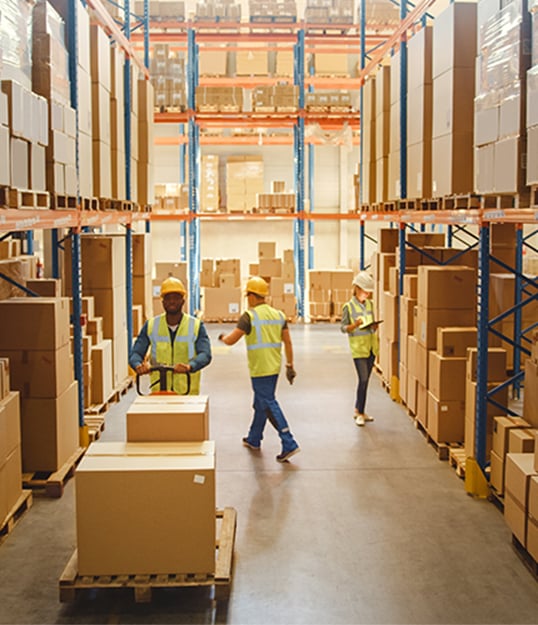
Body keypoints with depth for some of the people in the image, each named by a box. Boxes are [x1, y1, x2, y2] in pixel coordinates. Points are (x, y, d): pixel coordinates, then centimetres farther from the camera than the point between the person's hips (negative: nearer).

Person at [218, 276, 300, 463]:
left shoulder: (249, 316, -12)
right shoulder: (278, 315, 8)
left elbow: (230, 340, -11)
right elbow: (288, 343, 9)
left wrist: (222, 337, 11)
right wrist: (290, 366, 15)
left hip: (260, 370, -8)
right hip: (274, 367, 8)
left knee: (269, 405, -6)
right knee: (260, 403, 20)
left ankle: (289, 444, -11)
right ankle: (254, 440, 34)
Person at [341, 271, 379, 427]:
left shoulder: (370, 304, 9)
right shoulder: (348, 306, -7)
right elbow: (343, 327, -6)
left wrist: (374, 326, -4)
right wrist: (355, 325, -24)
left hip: (371, 346, 6)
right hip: (358, 347, -6)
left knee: (365, 380, 11)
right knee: (363, 379, -10)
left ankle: (358, 410, 22)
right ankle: (360, 413, 1)